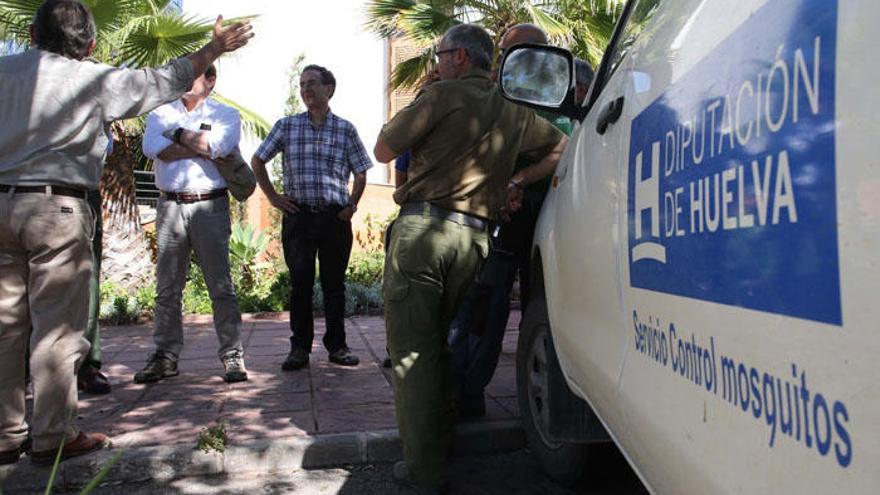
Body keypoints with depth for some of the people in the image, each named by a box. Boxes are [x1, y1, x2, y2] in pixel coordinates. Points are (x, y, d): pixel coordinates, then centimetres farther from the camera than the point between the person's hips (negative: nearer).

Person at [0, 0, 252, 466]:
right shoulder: (94, 80, -2)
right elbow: (167, 79, 6)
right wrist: (215, 47, 17)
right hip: (56, 206, -5)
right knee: (56, 327, 0)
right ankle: (52, 437, 7)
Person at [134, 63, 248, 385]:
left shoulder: (226, 114, 8)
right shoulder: (162, 112, 16)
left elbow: (217, 145, -14)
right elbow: (151, 148, -5)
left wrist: (178, 135, -2)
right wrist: (199, 147, -8)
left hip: (210, 205, -3)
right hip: (170, 205, 3)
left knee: (220, 285, -3)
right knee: (167, 287, 6)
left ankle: (232, 356, 3)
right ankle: (165, 355, 15)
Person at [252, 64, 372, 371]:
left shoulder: (345, 129, 5)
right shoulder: (286, 126, 6)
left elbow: (361, 173, 12)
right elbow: (257, 161, 13)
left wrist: (352, 204, 1)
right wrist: (272, 196, 5)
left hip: (335, 217, 0)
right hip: (298, 216, 0)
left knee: (334, 283, 7)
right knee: (300, 283, 4)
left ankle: (337, 346, 18)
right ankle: (299, 348, 14)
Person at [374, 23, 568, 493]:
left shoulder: (443, 95, -3)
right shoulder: (514, 112, 16)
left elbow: (383, 150, 0)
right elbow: (561, 147, 28)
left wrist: (410, 110, 15)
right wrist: (519, 181, 20)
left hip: (423, 227, -6)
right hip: (473, 237, 7)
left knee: (411, 349, -1)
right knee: (440, 343, 20)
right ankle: (440, 443, 30)